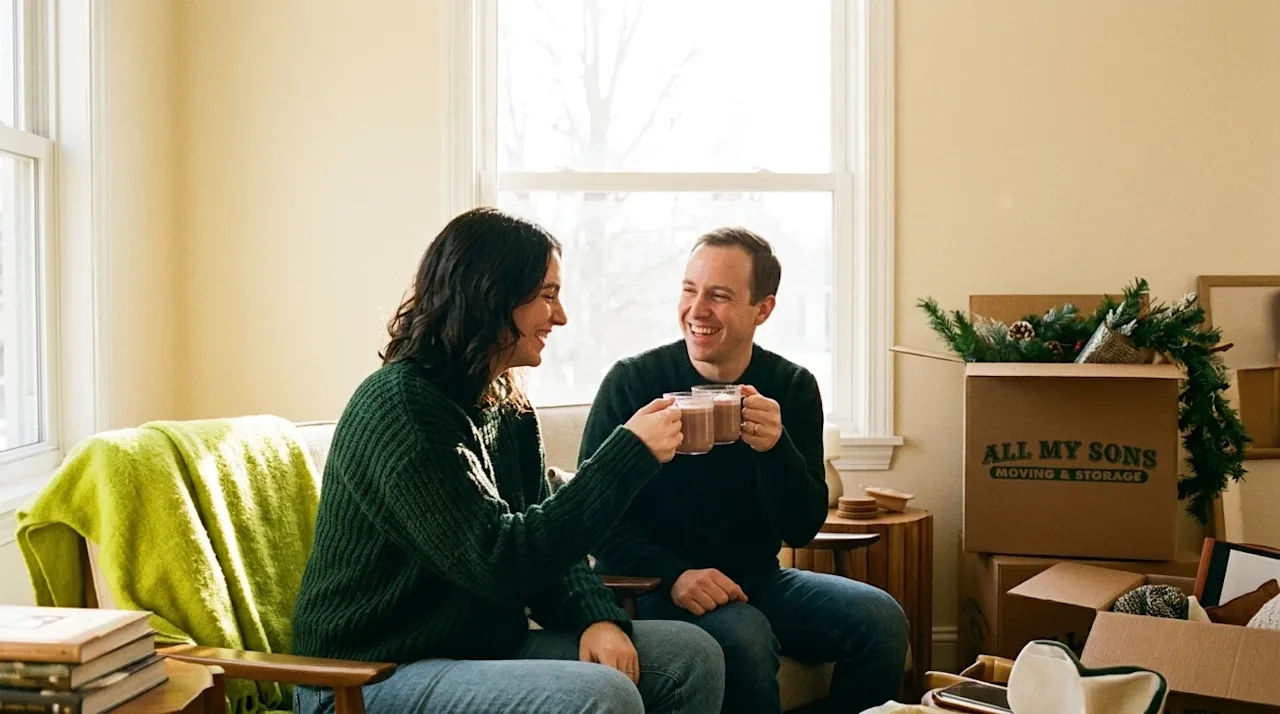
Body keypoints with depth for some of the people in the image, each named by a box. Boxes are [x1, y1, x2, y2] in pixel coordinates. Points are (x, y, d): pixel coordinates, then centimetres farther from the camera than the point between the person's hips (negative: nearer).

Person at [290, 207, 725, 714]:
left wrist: (597, 616, -12)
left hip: (486, 646, 9)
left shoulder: (507, 410, 8)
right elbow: (498, 562, -26)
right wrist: (630, 453, -23)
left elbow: (545, 541, 9)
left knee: (692, 657, 0)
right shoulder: (397, 406, -19)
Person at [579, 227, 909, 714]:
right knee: (743, 640, -33)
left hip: (756, 582, 4)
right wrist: (673, 576, -25)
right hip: (656, 589, -4)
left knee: (880, 619, -17)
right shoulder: (632, 382, -9)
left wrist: (775, 447, -25)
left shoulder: (793, 388, 0)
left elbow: (802, 529, -6)